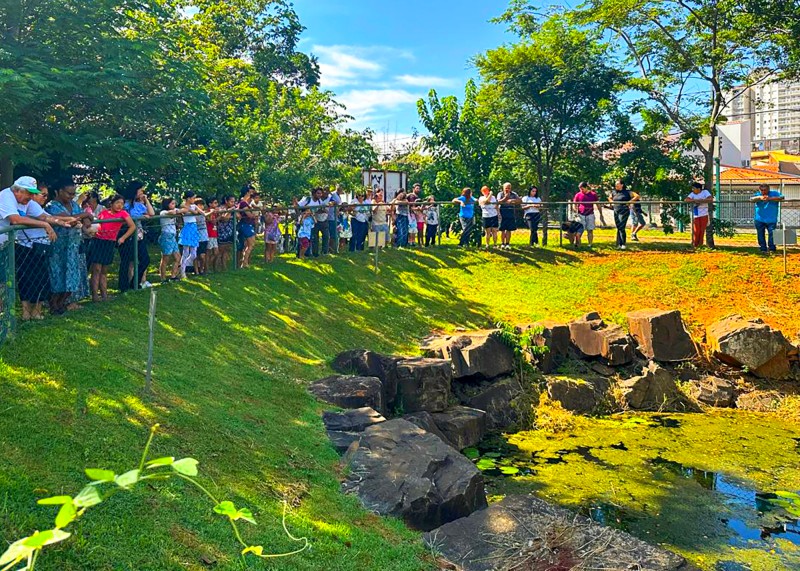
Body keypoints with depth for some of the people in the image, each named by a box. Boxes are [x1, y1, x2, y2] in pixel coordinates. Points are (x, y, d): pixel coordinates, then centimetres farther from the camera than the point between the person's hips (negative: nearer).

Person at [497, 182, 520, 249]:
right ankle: (503, 243, 12)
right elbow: (499, 202, -13)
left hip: (511, 214, 1)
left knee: (509, 230, 3)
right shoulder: (500, 194, 2)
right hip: (502, 214, -1)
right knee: (503, 230, 2)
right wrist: (505, 198, -24)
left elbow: (520, 200, -4)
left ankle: (507, 243, 11)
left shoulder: (513, 194, 6)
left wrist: (513, 200, -18)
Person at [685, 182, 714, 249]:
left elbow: (711, 199, -15)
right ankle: (695, 245, 6)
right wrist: (695, 200, -21)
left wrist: (701, 201, -20)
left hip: (704, 215, -1)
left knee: (702, 230, -2)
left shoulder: (705, 192, -1)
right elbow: (686, 200, -10)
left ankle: (700, 245, 9)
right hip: (695, 215, 1)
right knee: (696, 230, -6)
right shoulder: (692, 194, 5)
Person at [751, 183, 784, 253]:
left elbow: (781, 198, -16)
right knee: (761, 235, 6)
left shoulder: (774, 193, 3)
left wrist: (770, 198, -29)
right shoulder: (758, 195, 5)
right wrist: (760, 197, -35)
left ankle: (772, 248, 4)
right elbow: (751, 200, -15)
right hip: (759, 220, 2)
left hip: (771, 220, -2)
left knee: (772, 234, -5)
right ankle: (763, 249, 16)